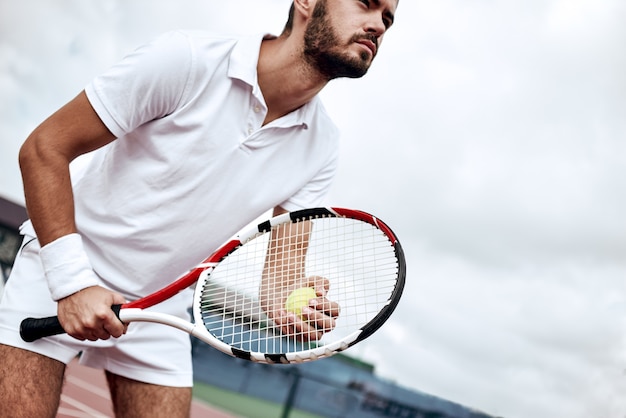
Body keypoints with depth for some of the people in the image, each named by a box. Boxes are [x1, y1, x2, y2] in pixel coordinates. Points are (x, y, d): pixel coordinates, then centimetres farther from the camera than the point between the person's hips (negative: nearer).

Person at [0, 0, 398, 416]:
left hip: (160, 306, 4)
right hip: (57, 272, -4)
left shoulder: (321, 147, -7)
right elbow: (44, 148, -17)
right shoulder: (186, 59, -21)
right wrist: (72, 282, -23)